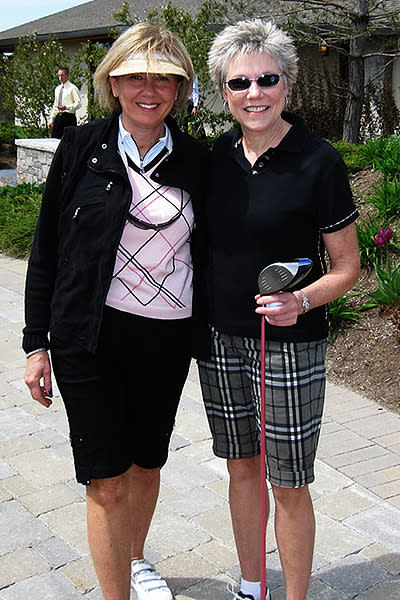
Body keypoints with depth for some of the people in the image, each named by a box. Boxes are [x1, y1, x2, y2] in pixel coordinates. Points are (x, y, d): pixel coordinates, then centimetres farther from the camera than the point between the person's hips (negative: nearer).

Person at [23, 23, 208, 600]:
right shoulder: (82, 147, -3)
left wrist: (207, 337, 9)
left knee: (147, 465, 18)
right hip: (91, 336, -2)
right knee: (107, 482, -1)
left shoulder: (194, 160, 2)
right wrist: (37, 342, -2)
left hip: (168, 339, 3)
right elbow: (47, 248, 0)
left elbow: (203, 251, 10)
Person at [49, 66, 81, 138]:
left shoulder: (72, 88, -3)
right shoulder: (57, 89, 18)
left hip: (68, 117, -6)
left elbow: (79, 103, -10)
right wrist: (51, 120, 17)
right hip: (58, 117, 6)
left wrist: (67, 107, -24)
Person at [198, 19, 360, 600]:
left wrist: (302, 301, -23)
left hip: (289, 345, -5)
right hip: (220, 338, 5)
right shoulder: (220, 155, 3)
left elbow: (347, 266, -6)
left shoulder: (318, 160, -12)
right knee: (241, 466, 18)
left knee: (288, 483, 5)